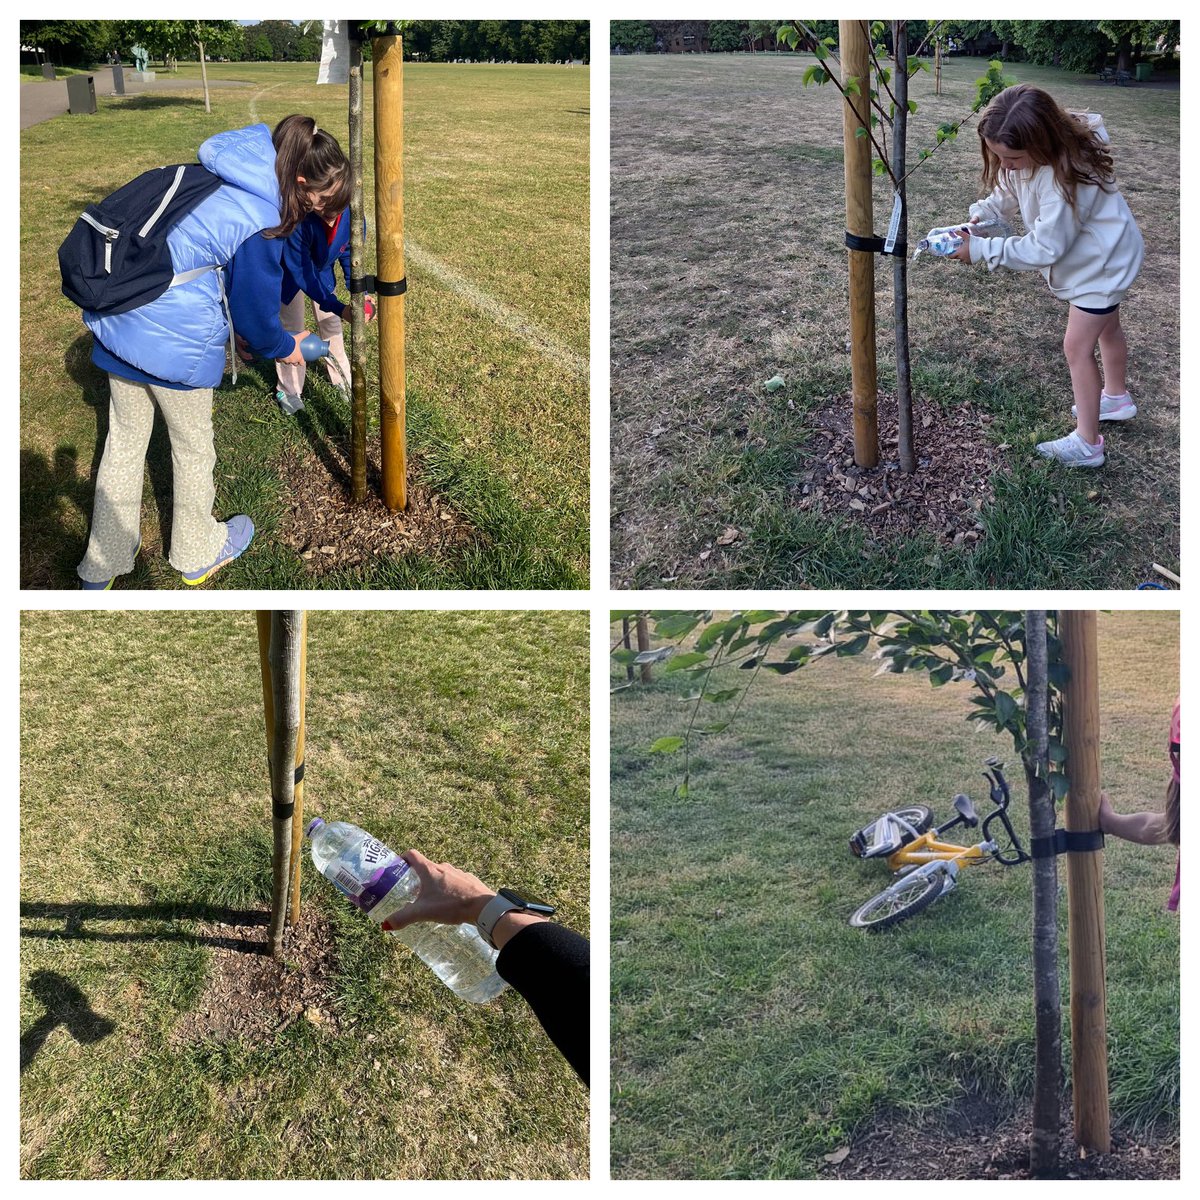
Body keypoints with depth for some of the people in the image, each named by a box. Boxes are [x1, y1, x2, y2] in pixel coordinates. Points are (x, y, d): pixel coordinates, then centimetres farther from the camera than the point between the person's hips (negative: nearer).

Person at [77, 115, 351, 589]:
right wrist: (284, 346, 11)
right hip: (176, 345, -8)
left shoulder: (220, 177, 7)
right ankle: (197, 553, 37)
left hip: (118, 325, 8)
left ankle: (103, 564, 33)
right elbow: (256, 309, -10)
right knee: (193, 449, 16)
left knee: (123, 442, 20)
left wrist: (230, 326, 21)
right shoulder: (260, 222, -19)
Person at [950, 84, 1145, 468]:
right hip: (1101, 255, 9)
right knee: (1105, 327, 28)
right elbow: (1006, 195, -1)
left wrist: (981, 250, -34)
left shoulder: (1064, 179, -42)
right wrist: (977, 218, -21)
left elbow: (1044, 249, -36)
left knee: (1077, 347, -6)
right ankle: (1117, 398, 51)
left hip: (1103, 262, -9)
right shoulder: (1027, 155, -17)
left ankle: (1087, 443, 4)